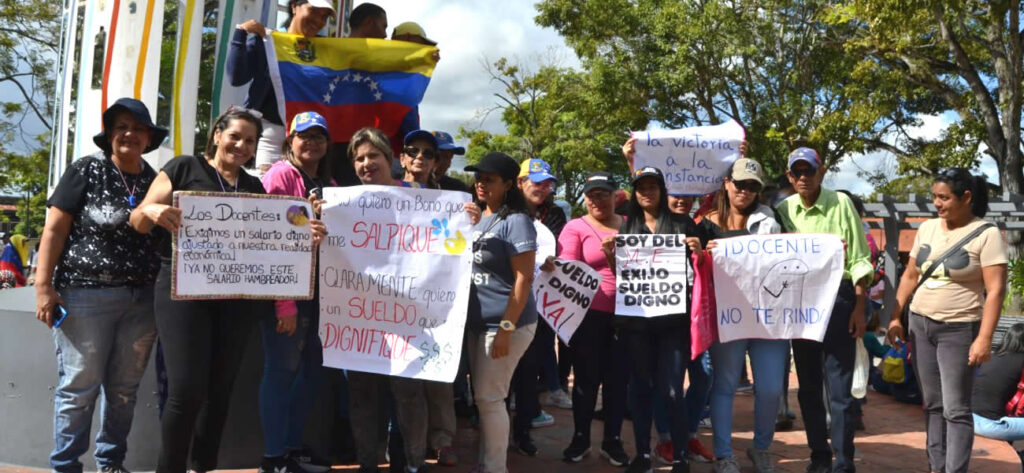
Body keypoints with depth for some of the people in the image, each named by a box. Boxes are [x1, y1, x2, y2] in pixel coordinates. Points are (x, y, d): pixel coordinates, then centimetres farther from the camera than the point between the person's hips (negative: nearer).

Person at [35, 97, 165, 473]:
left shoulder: (155, 181, 10)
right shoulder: (86, 171, -3)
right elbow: (54, 230, -5)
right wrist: (43, 287, -11)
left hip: (141, 300, 4)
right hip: (86, 294, -4)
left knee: (124, 388, 11)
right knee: (79, 387, 0)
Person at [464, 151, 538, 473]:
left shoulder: (516, 221, -12)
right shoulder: (476, 218, 10)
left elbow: (523, 279, -17)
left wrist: (505, 329, -21)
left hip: (505, 322, -7)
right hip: (477, 321, 7)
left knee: (488, 397, -3)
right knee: (481, 397, 13)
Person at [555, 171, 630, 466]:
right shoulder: (575, 227, 2)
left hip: (625, 313, 2)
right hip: (588, 313, -2)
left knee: (618, 377, 8)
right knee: (587, 377, 6)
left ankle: (613, 440, 20)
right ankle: (580, 438, 21)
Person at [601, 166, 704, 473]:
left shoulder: (683, 224, 3)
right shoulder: (626, 226, 10)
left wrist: (698, 251, -15)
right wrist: (610, 256, -7)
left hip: (674, 317, -2)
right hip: (636, 318, 2)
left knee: (672, 389, -5)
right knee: (641, 387, 9)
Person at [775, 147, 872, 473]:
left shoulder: (840, 203, -5)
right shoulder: (783, 209, 3)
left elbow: (858, 259, -5)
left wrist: (859, 307, -7)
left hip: (838, 299, -4)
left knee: (839, 388, -3)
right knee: (808, 386, 11)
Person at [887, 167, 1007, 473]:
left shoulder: (986, 234, -10)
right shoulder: (927, 228, 7)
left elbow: (996, 289, -16)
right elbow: (910, 276, 14)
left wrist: (984, 338, -22)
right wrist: (895, 317, 8)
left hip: (959, 329, -6)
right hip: (920, 324, 6)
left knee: (955, 408, -5)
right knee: (932, 404, 11)